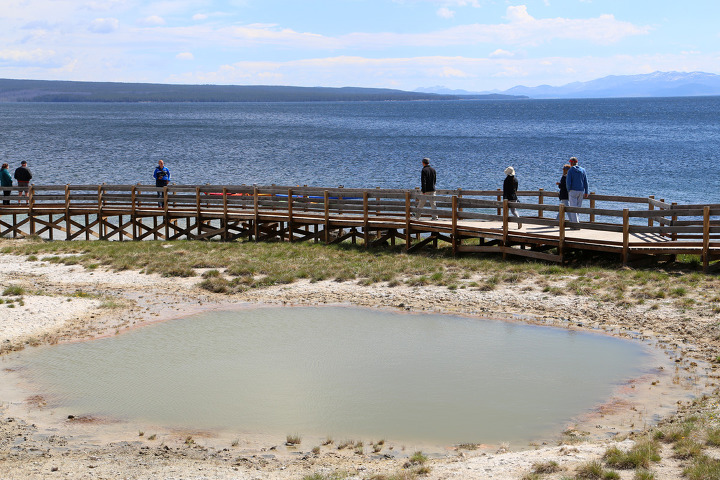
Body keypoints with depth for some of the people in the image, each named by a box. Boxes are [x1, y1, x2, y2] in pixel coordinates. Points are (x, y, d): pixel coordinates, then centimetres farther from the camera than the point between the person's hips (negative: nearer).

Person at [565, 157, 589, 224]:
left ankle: (575, 223, -12)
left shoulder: (570, 170, -5)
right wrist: (586, 192, 11)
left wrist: (568, 190, 1)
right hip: (581, 191, 5)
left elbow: (568, 182, -12)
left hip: (573, 191, -5)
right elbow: (586, 182, 7)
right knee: (578, 207, 14)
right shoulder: (582, 170, 8)